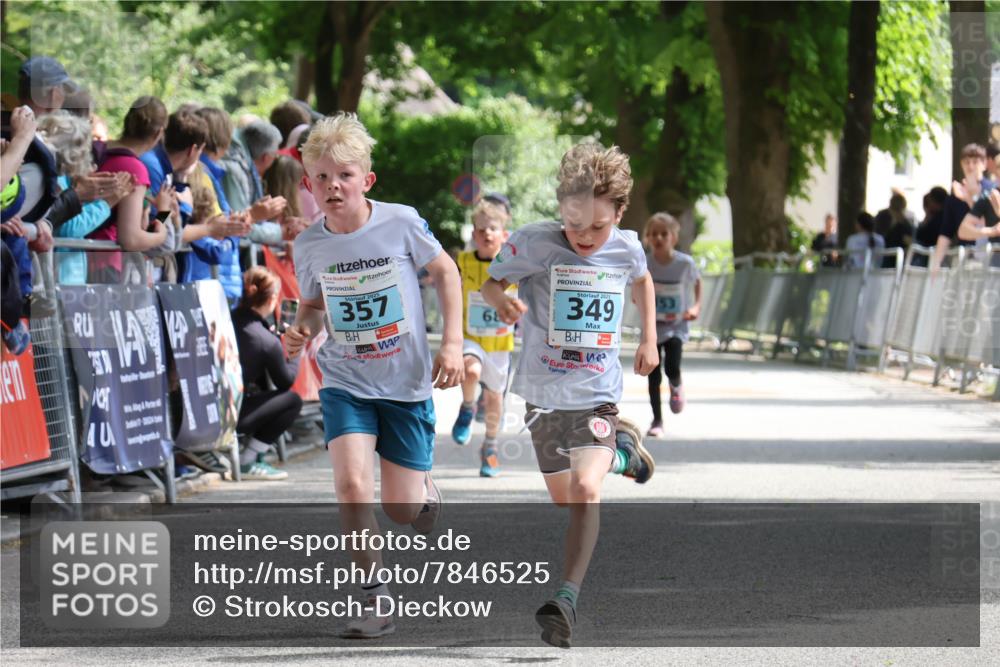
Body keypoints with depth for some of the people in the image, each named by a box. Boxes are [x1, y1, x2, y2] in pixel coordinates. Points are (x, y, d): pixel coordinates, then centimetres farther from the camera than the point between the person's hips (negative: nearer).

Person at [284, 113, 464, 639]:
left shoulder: (401, 223, -12)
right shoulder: (309, 246, -6)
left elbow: (445, 271, 3)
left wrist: (452, 343, -4)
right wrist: (301, 329, -11)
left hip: (407, 382, -1)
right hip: (345, 383, 1)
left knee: (401, 508, 3)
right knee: (352, 484, -22)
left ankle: (427, 493, 43)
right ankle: (375, 598, -7)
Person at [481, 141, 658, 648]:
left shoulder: (627, 249, -6)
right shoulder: (534, 244, -15)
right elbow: (491, 283, -4)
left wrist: (649, 337, 16)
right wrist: (500, 299, -26)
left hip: (597, 396, -1)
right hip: (543, 393, 1)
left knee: (584, 487, -24)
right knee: (563, 499, 18)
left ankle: (567, 600, -26)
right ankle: (620, 453, 51)